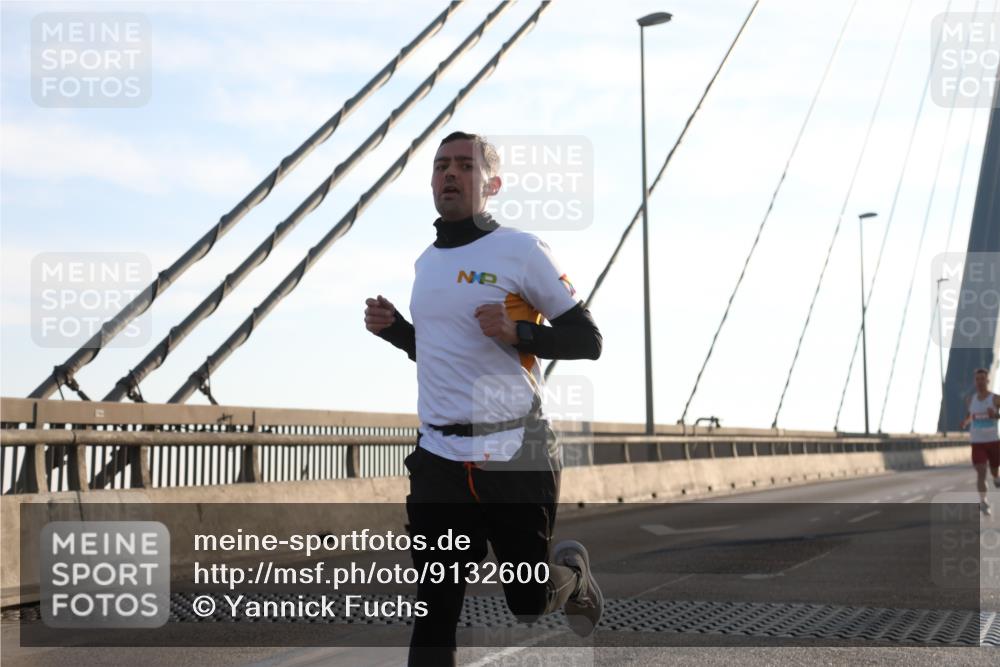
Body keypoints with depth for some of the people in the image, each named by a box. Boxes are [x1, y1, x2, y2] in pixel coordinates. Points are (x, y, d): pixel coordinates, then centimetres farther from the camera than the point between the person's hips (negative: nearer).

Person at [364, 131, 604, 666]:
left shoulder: (521, 250, -6)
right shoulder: (426, 262, 13)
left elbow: (588, 340, -5)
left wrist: (517, 331, -21)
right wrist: (392, 328, 8)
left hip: (515, 456, -5)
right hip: (439, 457, 5)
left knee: (529, 602, 8)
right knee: (435, 606, 0)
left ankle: (573, 572, 42)